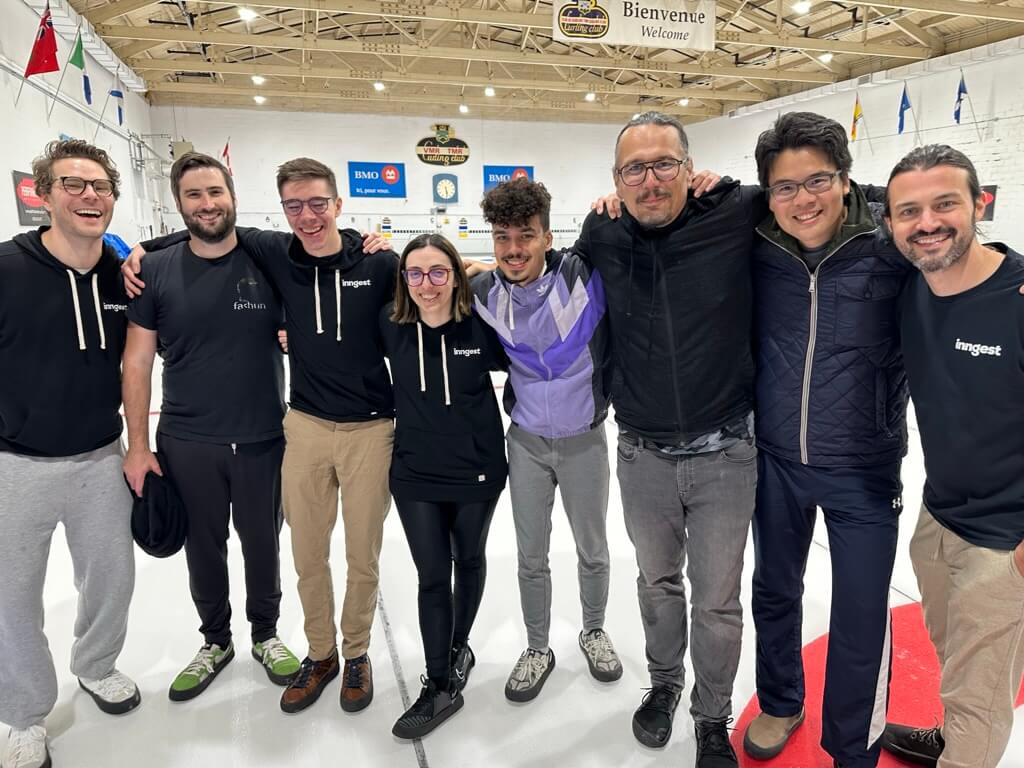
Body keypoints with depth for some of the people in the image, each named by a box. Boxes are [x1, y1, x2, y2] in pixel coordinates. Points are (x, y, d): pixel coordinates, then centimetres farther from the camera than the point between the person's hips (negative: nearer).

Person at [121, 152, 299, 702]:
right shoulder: (156, 271, -3)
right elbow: (137, 362, 0)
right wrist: (138, 447, -3)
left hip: (263, 439, 0)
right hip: (186, 444, 1)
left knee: (262, 543, 15)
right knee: (204, 547, 16)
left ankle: (265, 635, 39)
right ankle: (216, 641, 39)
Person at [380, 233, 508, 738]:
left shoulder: (480, 327, -14)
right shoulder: (391, 326, -8)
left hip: (477, 469, 0)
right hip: (416, 473, 1)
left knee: (469, 560, 19)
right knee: (432, 575, 4)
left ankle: (458, 647, 44)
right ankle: (441, 685, 20)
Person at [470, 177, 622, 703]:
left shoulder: (584, 275, -21)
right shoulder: (483, 294, -10)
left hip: (584, 439, -2)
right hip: (526, 442, 2)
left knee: (592, 550, 17)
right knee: (531, 556, 13)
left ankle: (593, 631, 43)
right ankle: (537, 649, 35)